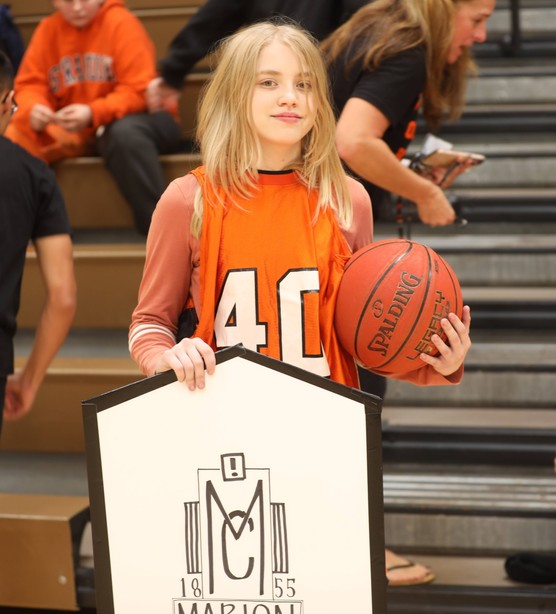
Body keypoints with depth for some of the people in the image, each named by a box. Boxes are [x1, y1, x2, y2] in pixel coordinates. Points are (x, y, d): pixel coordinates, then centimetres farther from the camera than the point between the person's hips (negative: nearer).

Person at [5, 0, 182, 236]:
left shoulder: (121, 23, -11)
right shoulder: (48, 29, 2)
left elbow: (138, 92, -16)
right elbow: (30, 85, 2)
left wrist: (93, 114, -31)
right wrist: (33, 109, -23)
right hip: (70, 129, 4)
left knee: (125, 132, -38)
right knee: (12, 139, -17)